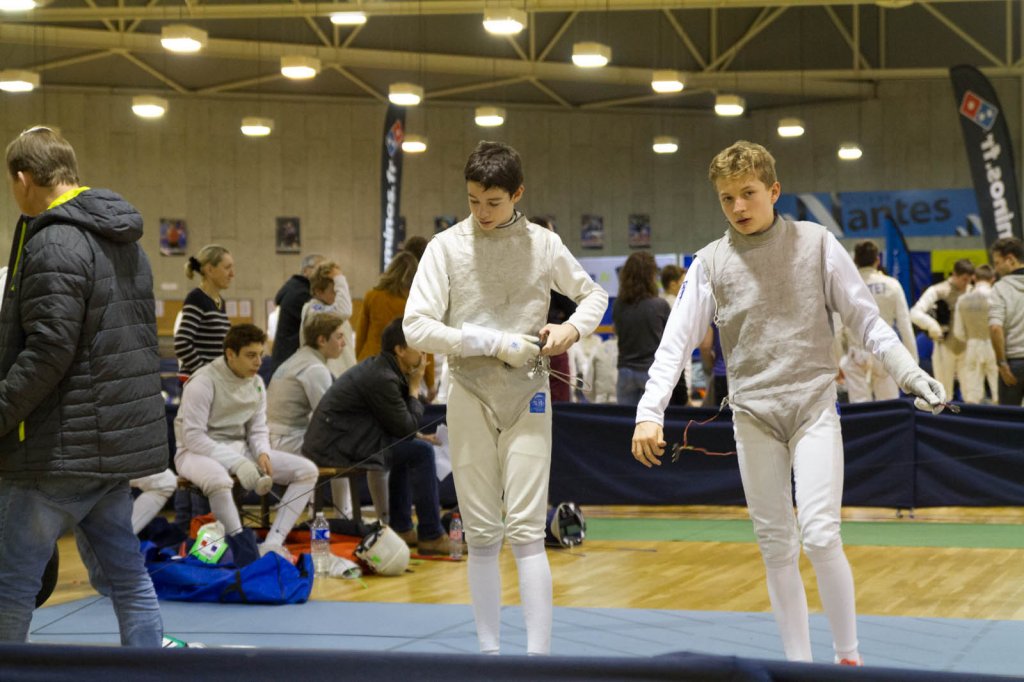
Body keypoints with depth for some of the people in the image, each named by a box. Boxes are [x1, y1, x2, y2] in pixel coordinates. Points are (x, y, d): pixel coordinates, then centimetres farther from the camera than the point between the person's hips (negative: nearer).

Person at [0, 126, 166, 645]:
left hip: (61, 446, -9)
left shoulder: (53, 243, -15)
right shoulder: (125, 242, 15)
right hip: (119, 440, 9)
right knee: (127, 572, 12)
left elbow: (48, 349, -22)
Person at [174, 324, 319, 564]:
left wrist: (263, 454, -13)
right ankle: (245, 551, -30)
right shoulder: (204, 382, -15)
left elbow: (258, 430, 12)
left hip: (239, 449, 7)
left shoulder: (256, 384, 6)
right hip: (198, 452, -7)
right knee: (218, 479, -44)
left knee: (307, 470, -8)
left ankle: (272, 545, -19)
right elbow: (193, 437, -20)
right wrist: (237, 463, -29)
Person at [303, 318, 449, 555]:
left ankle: (400, 527, 28)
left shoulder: (378, 368, 14)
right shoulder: (383, 379, -18)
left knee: (408, 447, 25)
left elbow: (402, 426, 20)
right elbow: (406, 427, -12)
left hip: (330, 439, 11)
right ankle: (431, 537, -8)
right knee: (421, 452, -13)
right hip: (335, 447, -11)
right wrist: (414, 389, -1)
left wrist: (416, 434, 3)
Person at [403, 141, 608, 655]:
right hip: (470, 398, 1)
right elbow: (416, 327, -12)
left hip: (527, 397, -1)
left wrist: (572, 329, -7)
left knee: (525, 531, -7)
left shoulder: (543, 245, -1)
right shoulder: (447, 247, -5)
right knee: (481, 534, 6)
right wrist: (495, 343, -17)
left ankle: (538, 655, -8)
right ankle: (489, 651, 16)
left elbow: (593, 295, 14)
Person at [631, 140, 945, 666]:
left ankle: (849, 656, 4)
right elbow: (677, 341, -3)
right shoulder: (712, 262, 2)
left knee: (819, 537, -13)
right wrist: (650, 412, -15)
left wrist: (910, 374, -8)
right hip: (753, 414, 2)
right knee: (776, 546, 5)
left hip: (813, 405, -2)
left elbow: (865, 320, 3)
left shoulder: (816, 243, -1)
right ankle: (799, 662, 15)